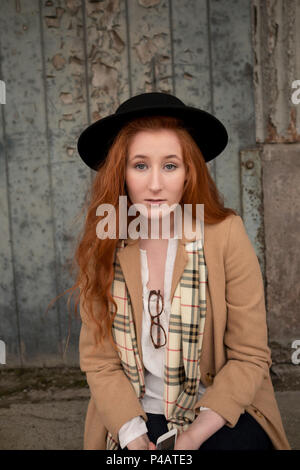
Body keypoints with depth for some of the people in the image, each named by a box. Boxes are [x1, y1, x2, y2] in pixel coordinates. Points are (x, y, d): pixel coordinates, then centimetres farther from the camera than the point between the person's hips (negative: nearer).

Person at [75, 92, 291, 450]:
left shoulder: (226, 235, -11)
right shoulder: (102, 246, -6)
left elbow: (249, 357, -8)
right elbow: (99, 361, -4)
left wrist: (193, 437, -17)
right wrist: (134, 436, -17)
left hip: (221, 414, -1)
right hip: (136, 417, 1)